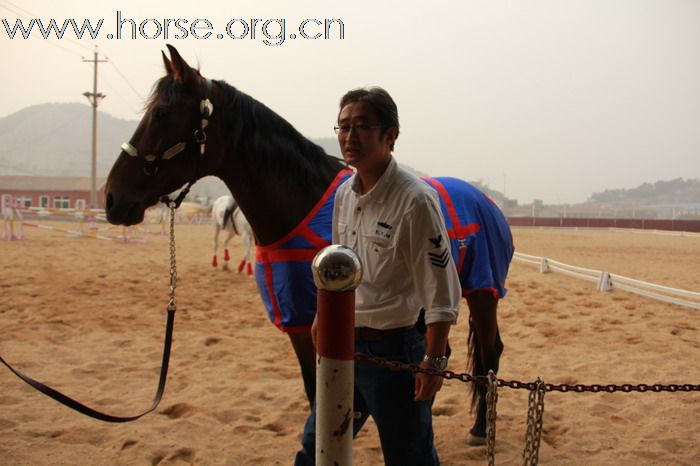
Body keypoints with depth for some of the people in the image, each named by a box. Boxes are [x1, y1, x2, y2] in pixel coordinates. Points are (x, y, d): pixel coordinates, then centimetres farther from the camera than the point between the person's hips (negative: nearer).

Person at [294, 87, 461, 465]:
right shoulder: (344, 194, 4)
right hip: (344, 345, 7)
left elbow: (441, 292, -18)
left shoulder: (415, 200, -19)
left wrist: (433, 361, -19)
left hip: (394, 349, -7)